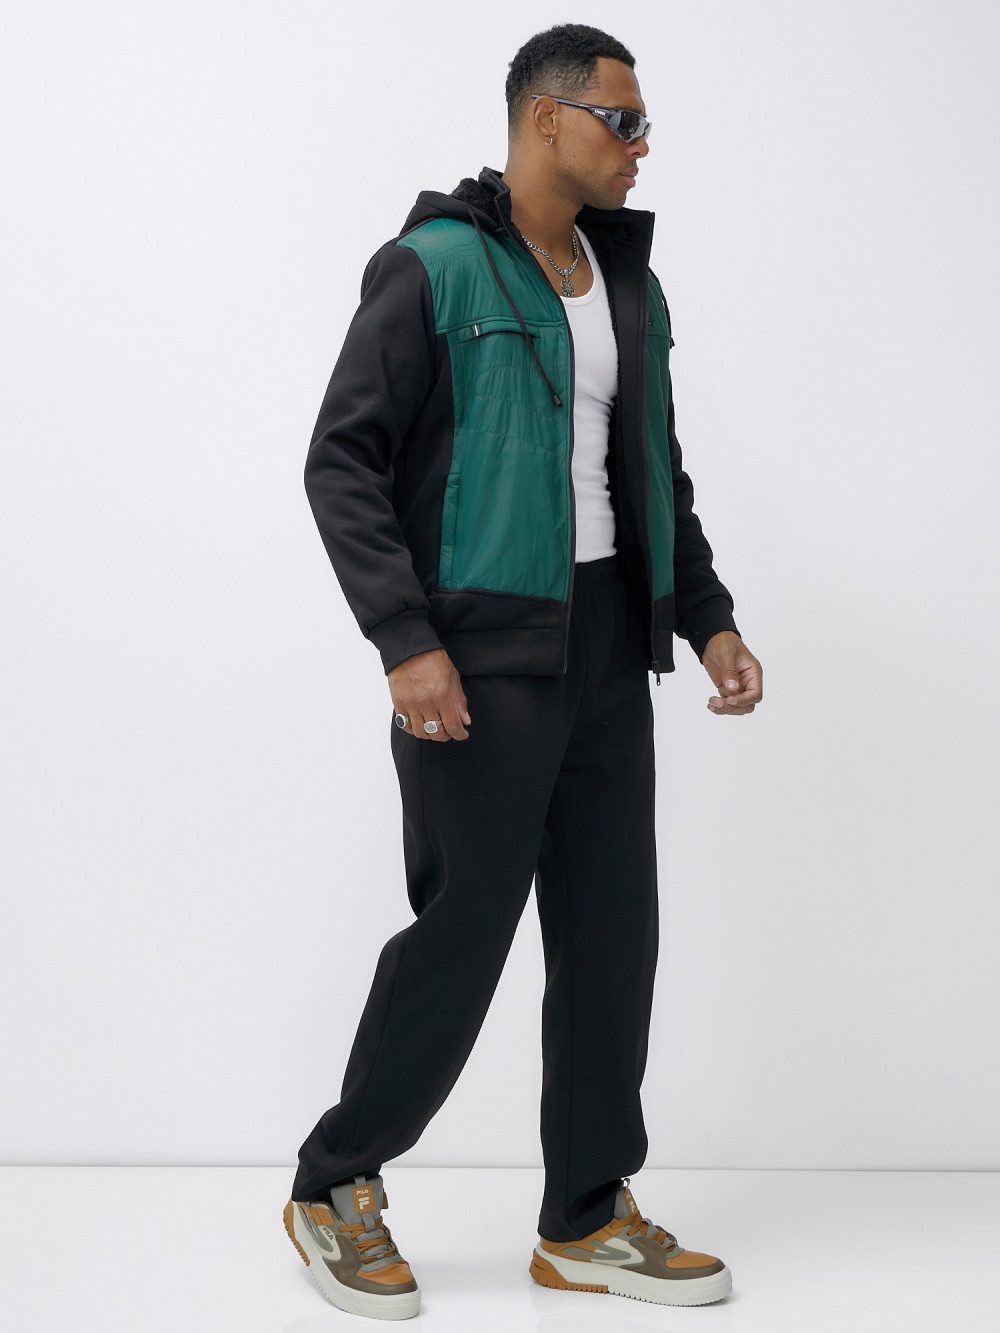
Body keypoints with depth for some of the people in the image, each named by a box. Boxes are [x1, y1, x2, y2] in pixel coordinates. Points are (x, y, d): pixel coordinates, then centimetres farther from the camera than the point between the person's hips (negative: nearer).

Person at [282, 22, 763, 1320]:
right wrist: (406, 640, -19)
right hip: (484, 654, -7)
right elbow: (343, 461, -10)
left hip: (608, 644, 7)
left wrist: (708, 619, 11)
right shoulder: (433, 268, -6)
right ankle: (335, 1188, 19)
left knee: (612, 931, 8)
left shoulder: (630, 284, 15)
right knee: (465, 929, -2)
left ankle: (588, 1221, 21)